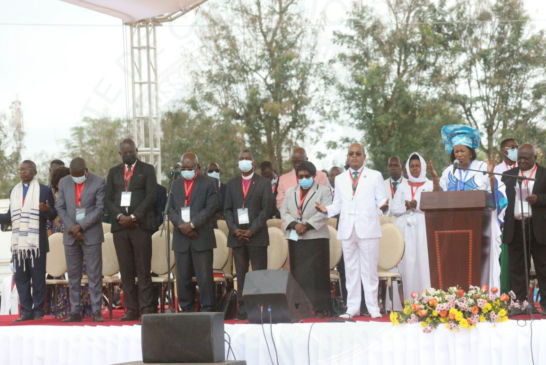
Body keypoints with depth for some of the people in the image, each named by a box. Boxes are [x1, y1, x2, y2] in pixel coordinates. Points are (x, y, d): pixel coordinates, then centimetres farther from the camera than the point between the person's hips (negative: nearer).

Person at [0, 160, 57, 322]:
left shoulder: (44, 190, 4)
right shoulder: (14, 191, 17)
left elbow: (53, 215, 1)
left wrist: (47, 210, -19)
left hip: (37, 242, -4)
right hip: (18, 242, 4)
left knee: (38, 277, -1)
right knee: (20, 277, 4)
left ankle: (38, 310, 4)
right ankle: (26, 311, 8)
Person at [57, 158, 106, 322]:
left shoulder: (99, 182, -4)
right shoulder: (64, 182, 7)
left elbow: (99, 209, -8)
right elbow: (60, 208, 5)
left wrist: (80, 226, -13)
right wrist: (72, 229, -7)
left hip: (91, 235, -3)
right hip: (70, 236, 4)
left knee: (94, 275, -4)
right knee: (73, 276, 4)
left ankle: (96, 311, -2)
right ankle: (75, 312, 7)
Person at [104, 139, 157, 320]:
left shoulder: (147, 169, 6)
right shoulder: (114, 172, 16)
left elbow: (151, 196, -3)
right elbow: (108, 198, 11)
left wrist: (134, 216, -11)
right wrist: (119, 216, -6)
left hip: (140, 224, -3)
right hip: (120, 224, 3)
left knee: (143, 269, -6)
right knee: (126, 270, 1)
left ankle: (145, 309, -6)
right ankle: (131, 310, 2)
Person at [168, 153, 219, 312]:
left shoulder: (209, 183, 4)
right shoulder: (176, 184, 16)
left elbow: (211, 208, -5)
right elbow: (171, 208, 9)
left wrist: (192, 224, -12)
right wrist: (181, 225, -9)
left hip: (202, 237, -4)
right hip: (181, 238, 4)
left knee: (204, 277, -5)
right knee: (182, 277, 3)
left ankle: (207, 309, -2)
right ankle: (187, 310, 8)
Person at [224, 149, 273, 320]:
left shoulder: (264, 183, 5)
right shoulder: (232, 184, 16)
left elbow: (267, 209, -3)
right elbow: (227, 209, 12)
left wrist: (252, 230, -12)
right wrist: (234, 229, -5)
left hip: (257, 235, -3)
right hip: (237, 236, 3)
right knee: (241, 274, 2)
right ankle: (243, 309, 3)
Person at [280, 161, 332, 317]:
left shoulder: (323, 191, 5)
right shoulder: (291, 192, 19)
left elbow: (324, 213, -6)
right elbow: (284, 212, 10)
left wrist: (307, 225, -15)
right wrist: (294, 224, -9)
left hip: (316, 237, -4)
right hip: (295, 239, 4)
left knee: (317, 274, -6)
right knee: (298, 274, 1)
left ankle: (320, 308, -6)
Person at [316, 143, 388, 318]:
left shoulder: (375, 176, 10)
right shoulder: (340, 179, 17)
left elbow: (380, 199, 3)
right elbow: (338, 204, 15)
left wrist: (383, 206, -19)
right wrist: (326, 209, -5)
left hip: (368, 228, -3)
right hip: (347, 229, 3)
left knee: (369, 269, -3)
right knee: (351, 269, 4)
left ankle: (373, 307, 2)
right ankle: (352, 307, 8)